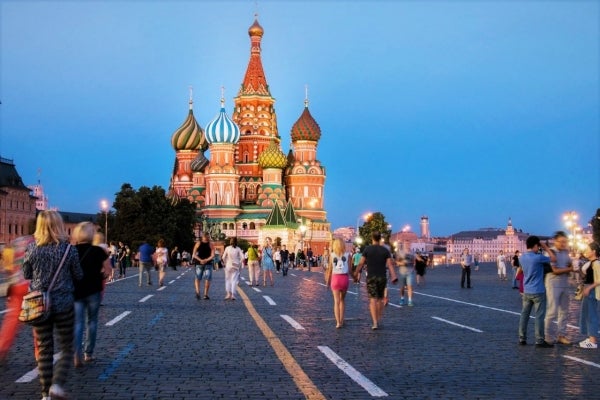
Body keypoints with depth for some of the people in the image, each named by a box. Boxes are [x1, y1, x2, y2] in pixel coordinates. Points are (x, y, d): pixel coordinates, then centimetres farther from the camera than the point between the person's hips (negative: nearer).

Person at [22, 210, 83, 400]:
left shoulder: (32, 248, -4)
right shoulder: (68, 248, -9)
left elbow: (26, 275, 8)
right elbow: (78, 276, 1)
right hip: (63, 304, -2)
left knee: (44, 350, 11)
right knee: (66, 348, 10)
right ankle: (57, 385, -7)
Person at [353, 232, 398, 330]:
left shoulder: (367, 249, -2)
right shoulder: (385, 250, 3)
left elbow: (361, 264, -3)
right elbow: (390, 265, -6)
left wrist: (356, 274, 7)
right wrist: (393, 277, -10)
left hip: (371, 277, -2)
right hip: (382, 277, 2)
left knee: (373, 300, -5)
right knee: (380, 299, 18)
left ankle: (375, 323, -15)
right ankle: (379, 319, 23)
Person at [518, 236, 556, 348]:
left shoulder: (522, 257, 5)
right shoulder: (538, 257, -17)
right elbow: (554, 259, -8)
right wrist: (546, 248, 2)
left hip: (526, 291, 7)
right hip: (538, 292, -7)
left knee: (524, 315, 9)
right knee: (539, 316, -1)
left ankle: (522, 339, 13)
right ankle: (539, 341, 2)